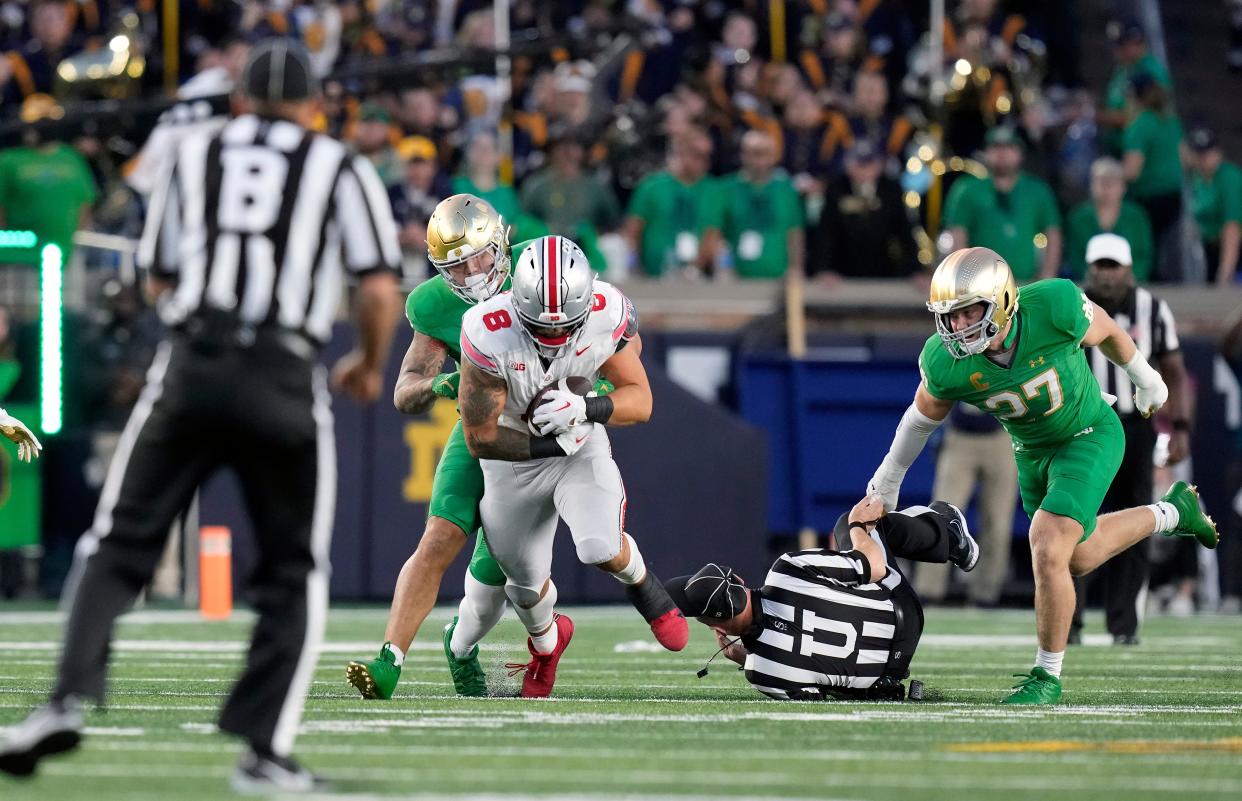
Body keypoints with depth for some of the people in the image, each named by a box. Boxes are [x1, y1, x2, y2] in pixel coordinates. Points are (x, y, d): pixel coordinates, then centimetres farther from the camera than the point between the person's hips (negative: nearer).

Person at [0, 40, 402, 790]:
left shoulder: (193, 157, 16)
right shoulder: (341, 170, 10)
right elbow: (382, 290, 1)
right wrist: (370, 364, 18)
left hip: (191, 364, 1)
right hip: (286, 381, -1)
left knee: (120, 544, 7)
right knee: (294, 574, 10)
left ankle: (70, 699, -12)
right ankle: (265, 750, 2)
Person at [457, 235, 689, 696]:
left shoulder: (607, 316, -26)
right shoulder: (489, 333, -33)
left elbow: (640, 400, -16)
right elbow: (480, 438, -24)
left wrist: (585, 408, -34)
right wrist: (553, 445, -23)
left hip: (581, 443, 0)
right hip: (514, 454, 0)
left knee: (601, 549, -24)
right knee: (525, 584, 13)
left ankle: (641, 584, 14)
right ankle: (545, 642, 50)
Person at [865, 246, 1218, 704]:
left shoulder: (1054, 308, -34)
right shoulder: (947, 363, -25)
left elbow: (1106, 332, -10)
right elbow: (923, 418, -3)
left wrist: (1145, 378, 8)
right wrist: (888, 480, 9)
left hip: (1089, 437, -5)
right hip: (1031, 453, 5)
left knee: (1048, 553, -19)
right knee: (1081, 557, 21)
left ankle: (1047, 675, 1)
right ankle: (1171, 513, 48)